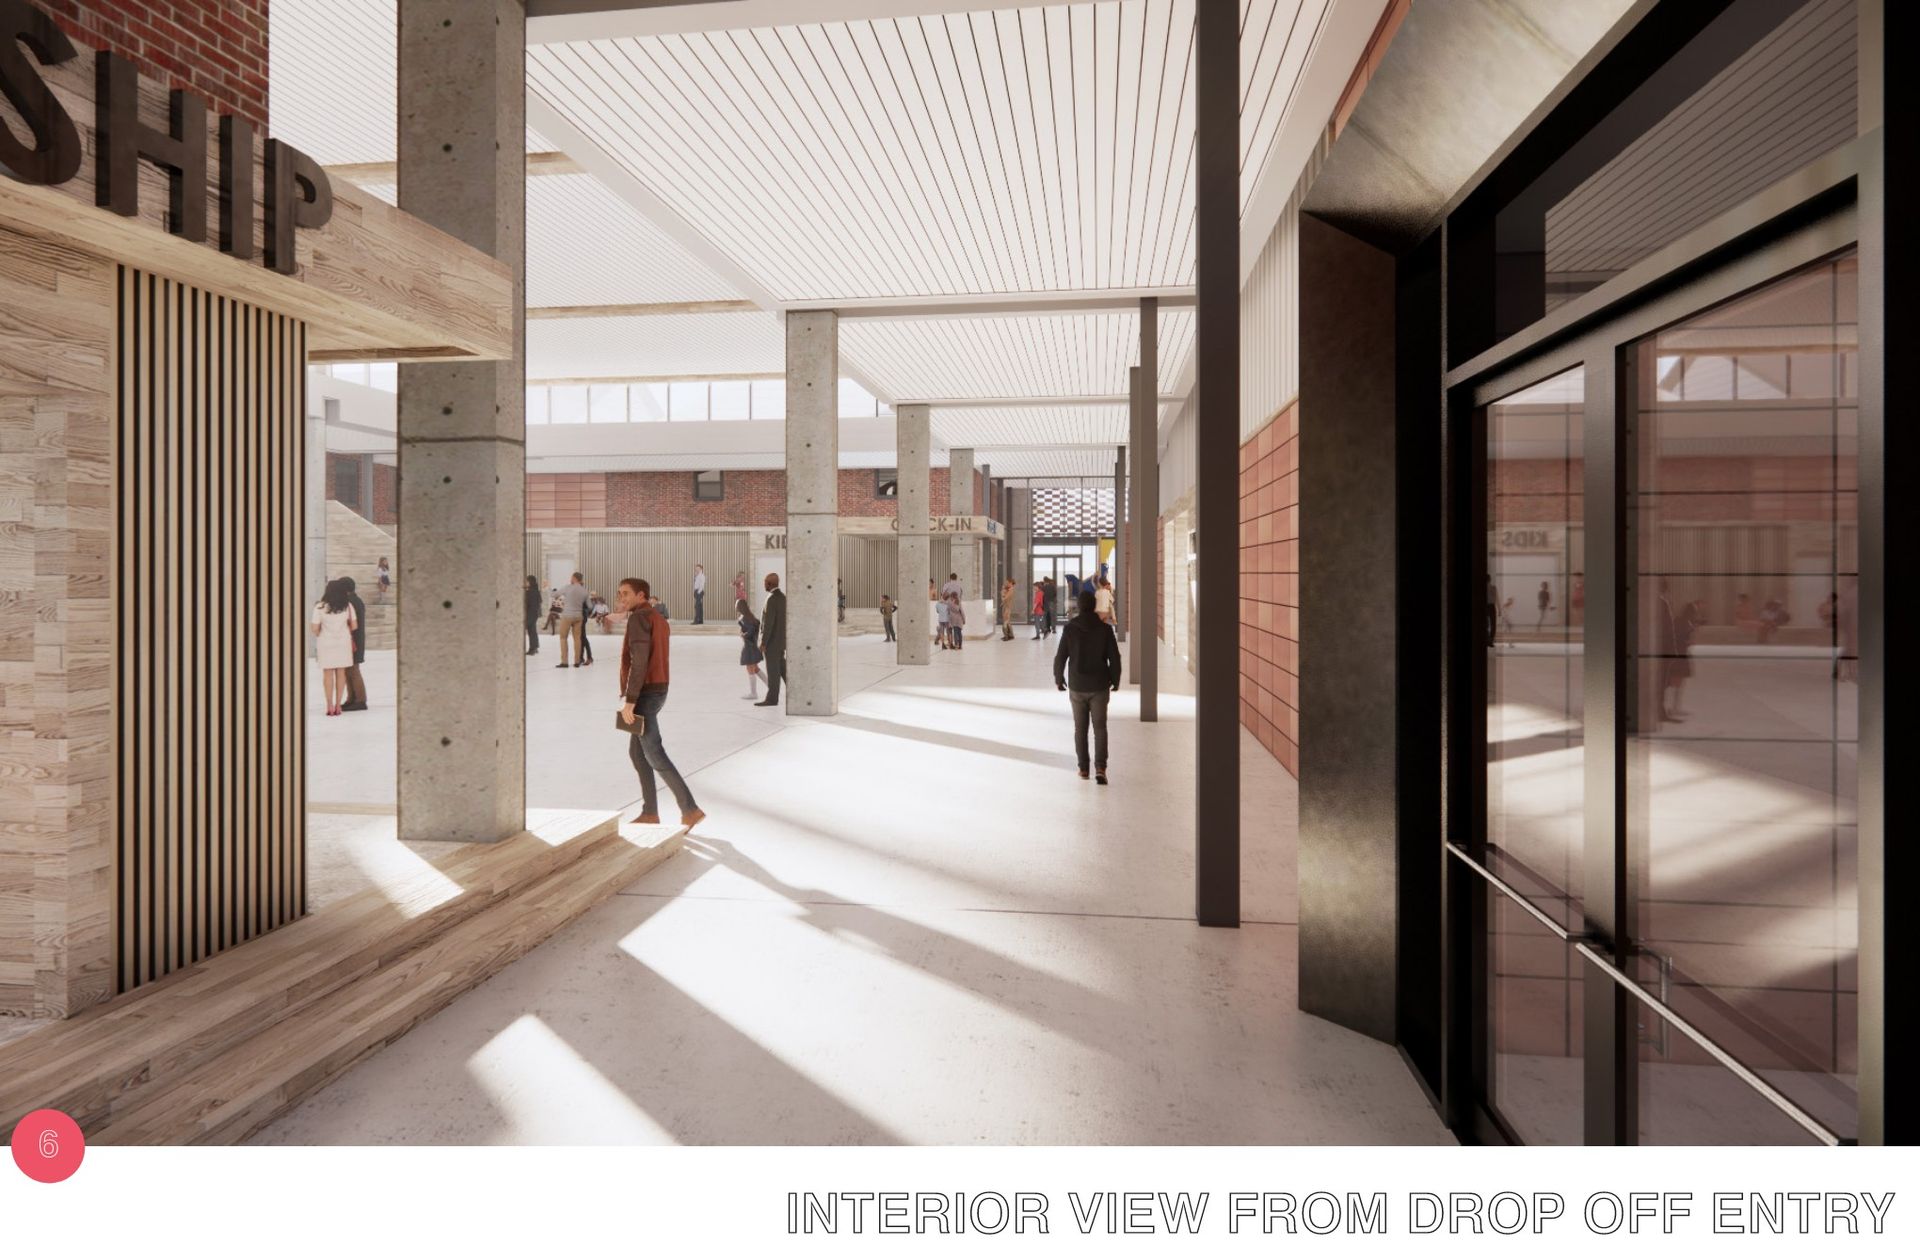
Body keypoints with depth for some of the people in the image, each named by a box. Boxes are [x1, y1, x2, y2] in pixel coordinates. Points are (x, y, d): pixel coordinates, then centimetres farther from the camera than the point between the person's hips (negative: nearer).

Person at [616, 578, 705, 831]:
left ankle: (690, 809, -6)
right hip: (657, 691, 10)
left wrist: (629, 701, -23)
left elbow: (639, 662, -22)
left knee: (655, 755, -7)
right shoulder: (659, 619, 15)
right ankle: (650, 812, 17)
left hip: (644, 695, -10)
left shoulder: (639, 618, -15)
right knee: (636, 752, 15)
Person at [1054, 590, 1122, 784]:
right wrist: (1115, 680, 11)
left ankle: (1083, 768, 18)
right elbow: (1114, 657, -3)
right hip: (1099, 686, 0)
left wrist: (1058, 678, 11)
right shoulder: (1105, 628, -6)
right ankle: (1100, 767, -9)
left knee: (1080, 728, 12)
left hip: (1077, 687, 0)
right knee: (1100, 727, 5)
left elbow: (1060, 657, -5)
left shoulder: (1069, 628, -7)